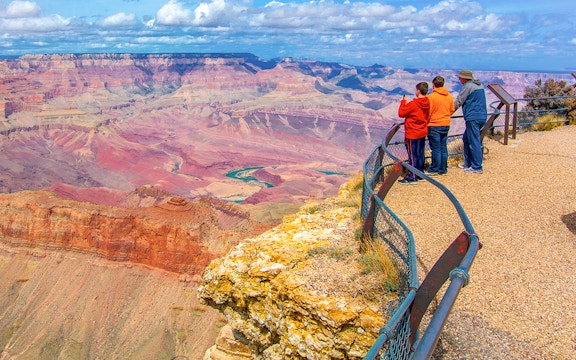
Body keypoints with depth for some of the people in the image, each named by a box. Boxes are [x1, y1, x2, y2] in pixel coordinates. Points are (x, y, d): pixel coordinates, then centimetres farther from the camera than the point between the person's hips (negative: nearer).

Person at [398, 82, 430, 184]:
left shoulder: (413, 104, -20)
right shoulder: (427, 104, 2)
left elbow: (401, 113, -12)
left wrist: (403, 102, 1)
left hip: (412, 134, -7)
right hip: (423, 133, 7)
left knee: (412, 155, -1)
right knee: (420, 154, 15)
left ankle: (412, 177, 3)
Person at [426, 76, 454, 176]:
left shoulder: (431, 96, -13)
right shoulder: (449, 96, 5)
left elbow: (428, 112, -13)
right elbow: (452, 110, 11)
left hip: (434, 125, -6)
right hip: (446, 125, 6)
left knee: (435, 148, -1)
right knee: (443, 148, 11)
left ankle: (434, 170, 4)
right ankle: (443, 169, 17)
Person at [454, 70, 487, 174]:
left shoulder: (468, 86, -9)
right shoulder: (479, 85, 19)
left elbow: (458, 101, -6)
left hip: (473, 118, -10)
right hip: (481, 116, 10)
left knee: (474, 142, -7)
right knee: (466, 139, 18)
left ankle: (477, 167, -6)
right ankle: (468, 163, 23)